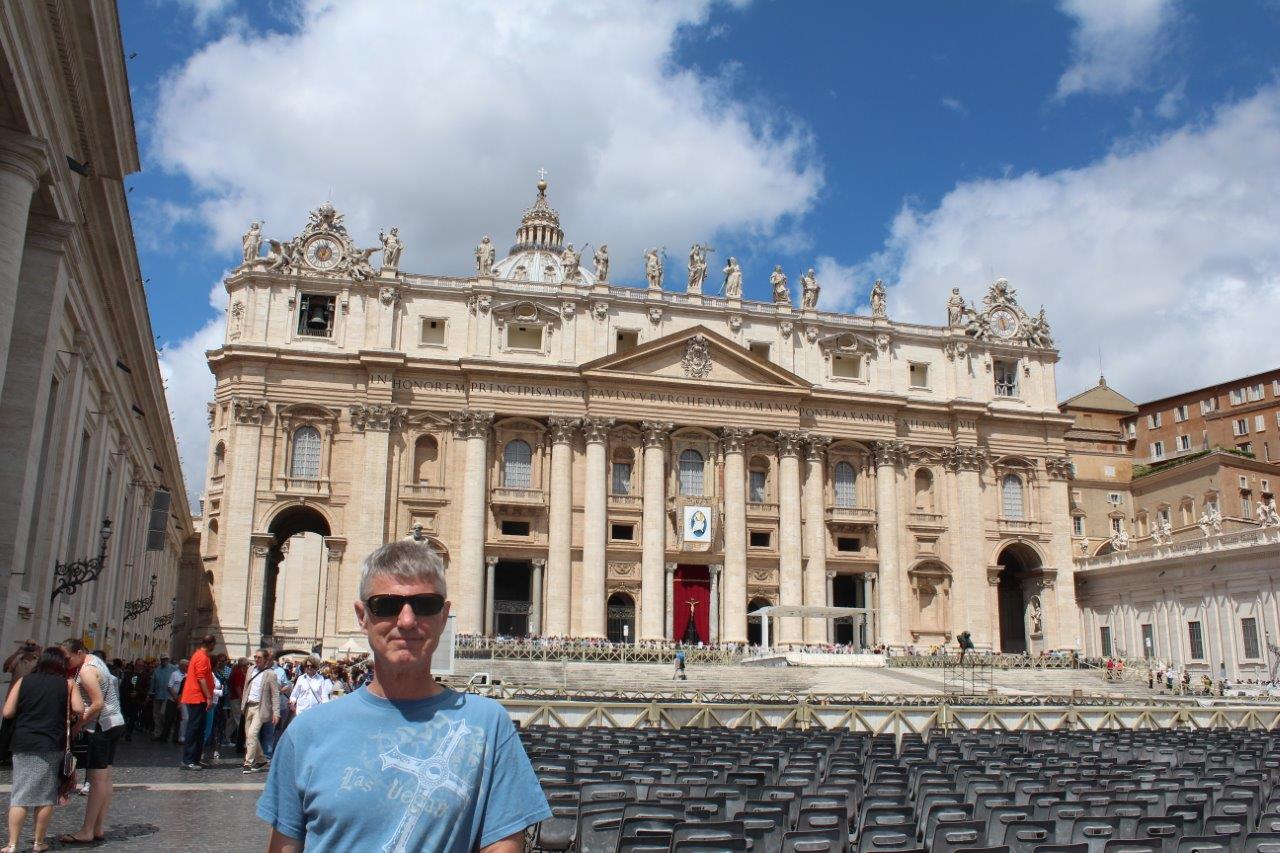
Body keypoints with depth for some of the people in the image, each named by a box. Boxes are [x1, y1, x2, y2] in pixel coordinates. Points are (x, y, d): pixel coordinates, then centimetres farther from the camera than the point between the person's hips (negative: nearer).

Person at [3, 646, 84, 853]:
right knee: (46, 796, 9)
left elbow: (7, 713, 1)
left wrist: (27, 711, 19)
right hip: (52, 746, -1)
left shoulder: (23, 681, 5)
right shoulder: (67, 684, 1)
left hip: (23, 744, 1)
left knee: (19, 796, 6)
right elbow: (79, 710, -9)